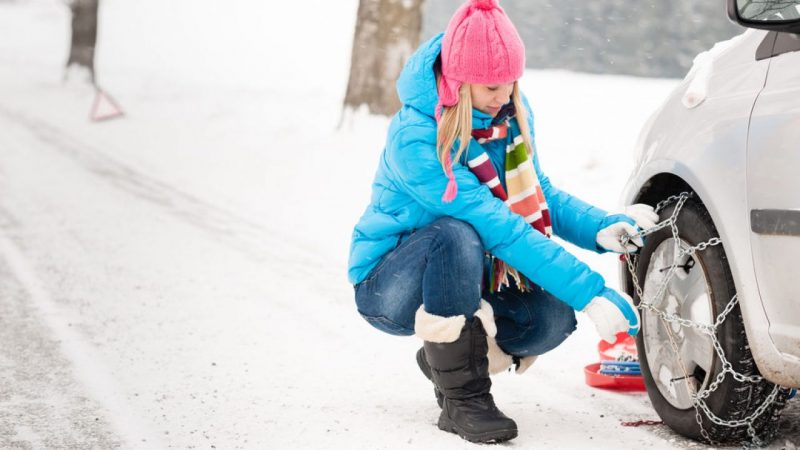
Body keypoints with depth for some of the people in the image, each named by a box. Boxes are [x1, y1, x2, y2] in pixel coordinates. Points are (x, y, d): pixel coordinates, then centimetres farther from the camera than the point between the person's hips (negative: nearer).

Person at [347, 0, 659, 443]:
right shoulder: (414, 137, -29)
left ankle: (446, 359, 9)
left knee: (551, 316, -19)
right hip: (388, 286, -6)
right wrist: (591, 292, -37)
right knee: (456, 236, -37)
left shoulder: (511, 114, -5)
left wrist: (603, 228, -16)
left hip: (462, 281, 6)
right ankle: (462, 400, -24)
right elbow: (500, 230, -34)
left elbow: (537, 195, 5)